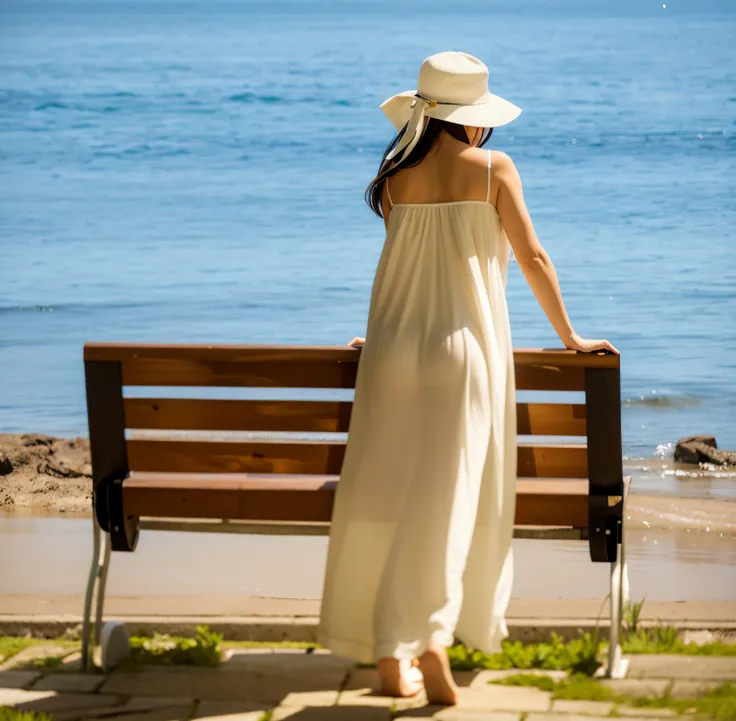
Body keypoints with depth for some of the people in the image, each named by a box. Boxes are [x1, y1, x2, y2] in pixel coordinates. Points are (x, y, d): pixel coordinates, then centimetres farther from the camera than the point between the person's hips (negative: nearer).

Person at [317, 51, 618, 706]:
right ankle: (432, 639, -17)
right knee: (446, 501, -2)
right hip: (465, 346, -3)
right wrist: (569, 337, 9)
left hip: (394, 348, 3)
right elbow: (532, 258, -1)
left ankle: (390, 657, 7)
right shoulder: (492, 169, -3)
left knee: (386, 498, 6)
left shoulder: (396, 177, 5)